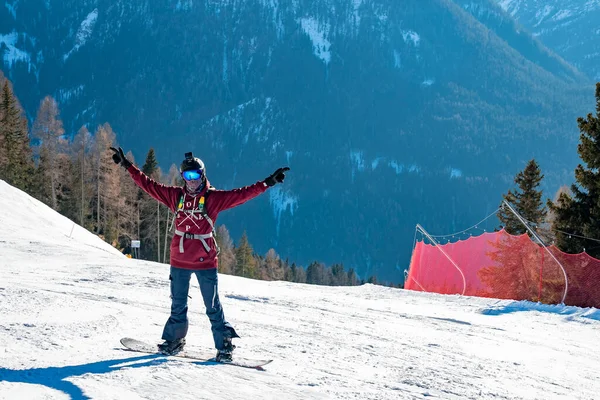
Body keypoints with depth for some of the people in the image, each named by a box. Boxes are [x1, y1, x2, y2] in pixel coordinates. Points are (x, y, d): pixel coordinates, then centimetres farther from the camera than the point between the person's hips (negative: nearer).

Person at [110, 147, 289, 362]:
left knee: (213, 306, 0)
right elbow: (148, 184, 7)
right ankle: (174, 340, 28)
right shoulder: (176, 196, 3)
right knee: (178, 305, 14)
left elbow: (241, 194, -11)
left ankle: (224, 345, 7)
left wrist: (269, 182, -19)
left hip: (205, 261, -3)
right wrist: (126, 165, 7)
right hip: (179, 259, 3)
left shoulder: (214, 198, -6)